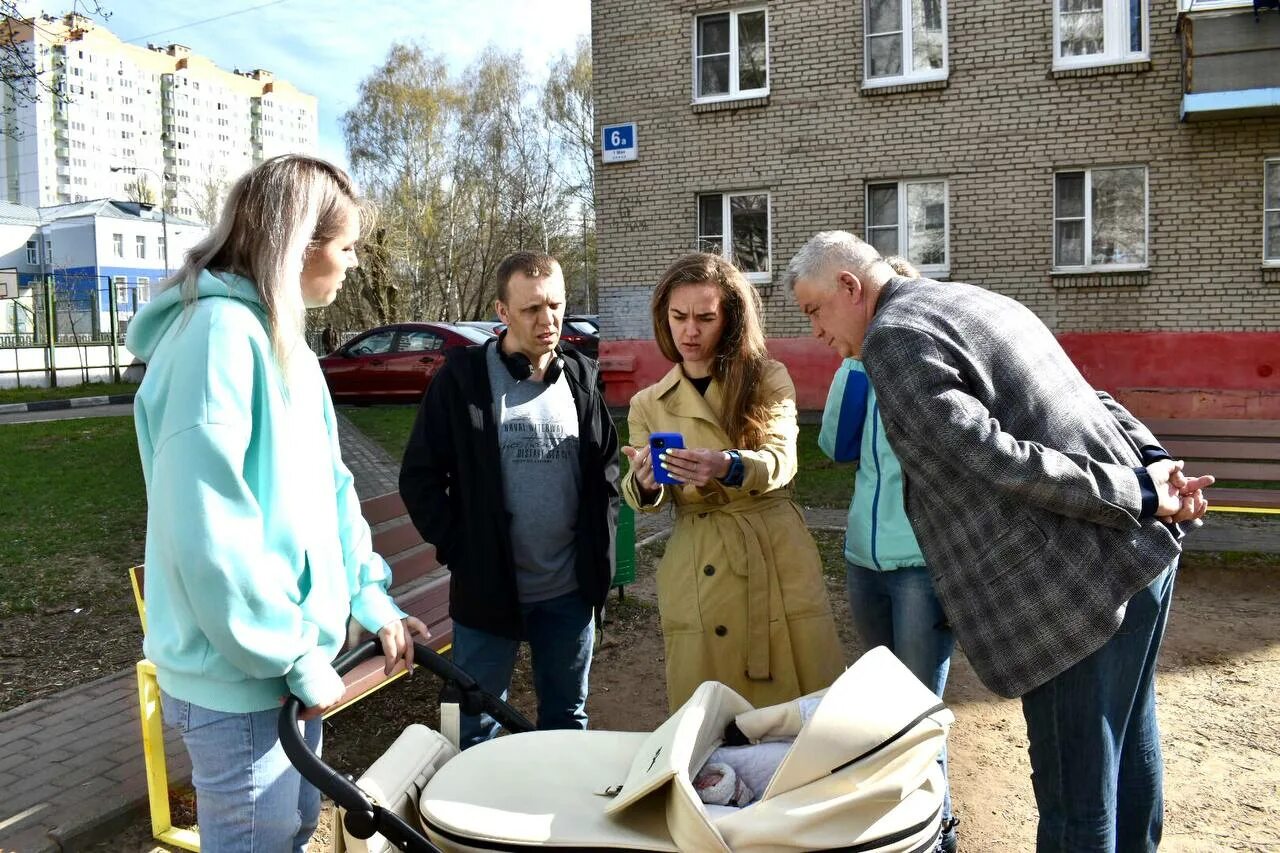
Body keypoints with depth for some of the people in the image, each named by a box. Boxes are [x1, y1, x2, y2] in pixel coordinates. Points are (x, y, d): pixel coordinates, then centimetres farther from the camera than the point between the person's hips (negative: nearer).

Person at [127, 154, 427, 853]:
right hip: (241, 676, -9)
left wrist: (370, 597, 7)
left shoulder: (280, 338, 9)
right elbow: (205, 531, -28)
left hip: (291, 655, 9)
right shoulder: (220, 331, -22)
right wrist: (296, 659, -19)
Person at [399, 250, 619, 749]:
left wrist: (599, 551, 1)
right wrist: (458, 551, -10)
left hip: (570, 591, 3)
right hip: (488, 587, -3)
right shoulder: (463, 377, -7)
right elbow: (419, 477, -5)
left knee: (567, 720, 18)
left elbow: (607, 466, 11)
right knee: (479, 730, 11)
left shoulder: (582, 378, 4)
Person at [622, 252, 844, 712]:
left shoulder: (767, 379, 4)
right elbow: (641, 496, 0)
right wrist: (645, 482, -24)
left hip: (779, 560, -1)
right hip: (697, 574, 2)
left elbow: (782, 461, -12)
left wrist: (727, 466, -33)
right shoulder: (648, 404, 10)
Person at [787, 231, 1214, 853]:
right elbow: (1089, 397, 16)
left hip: (1081, 586, -10)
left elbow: (993, 457, -20)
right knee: (1126, 748, 24)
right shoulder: (975, 301, 18)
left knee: (1074, 786, 3)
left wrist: (1144, 497, -14)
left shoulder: (892, 336, -11)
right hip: (1143, 550, 10)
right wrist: (1151, 463, 1)